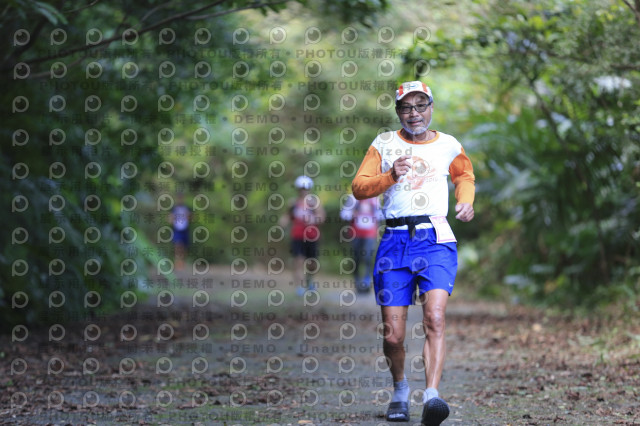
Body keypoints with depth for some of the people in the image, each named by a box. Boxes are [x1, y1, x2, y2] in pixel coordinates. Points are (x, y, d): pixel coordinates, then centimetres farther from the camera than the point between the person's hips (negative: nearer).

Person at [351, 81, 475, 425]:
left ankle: (431, 396, -30)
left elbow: (464, 174, 34)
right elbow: (358, 187, 1)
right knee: (393, 335, -2)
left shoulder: (448, 145, 13)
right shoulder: (384, 144, 10)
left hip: (436, 241, 0)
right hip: (395, 241, 0)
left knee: (435, 318, -23)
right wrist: (390, 177, -15)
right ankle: (400, 388, 26)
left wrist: (466, 201, 15)